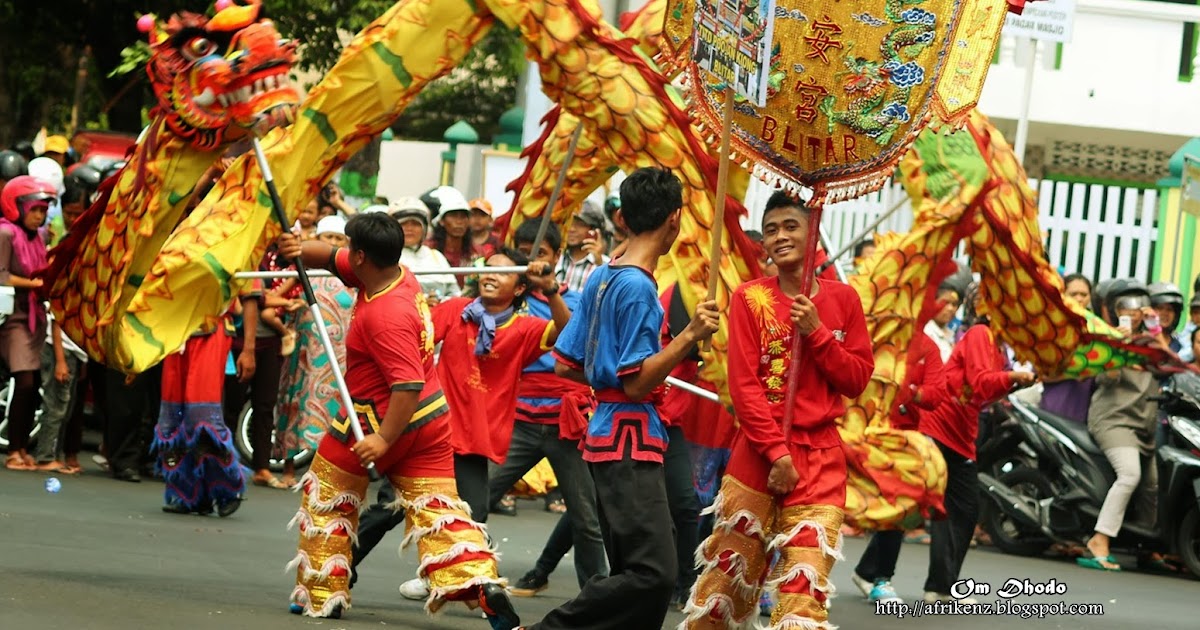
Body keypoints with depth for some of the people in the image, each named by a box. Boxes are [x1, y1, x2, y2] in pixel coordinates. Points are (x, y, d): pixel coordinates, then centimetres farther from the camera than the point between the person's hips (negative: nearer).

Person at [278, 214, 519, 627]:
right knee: (437, 508, 3)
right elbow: (329, 259, 12)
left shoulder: (385, 315, -27)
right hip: (431, 418, 8)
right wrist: (301, 250, -9)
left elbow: (409, 384, -31)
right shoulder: (399, 275, 0)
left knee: (324, 498, 14)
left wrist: (384, 439, -31)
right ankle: (485, 587, -16)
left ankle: (320, 597, 20)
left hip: (380, 421, -8)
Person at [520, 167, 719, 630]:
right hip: (630, 441, -10)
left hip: (606, 437, 10)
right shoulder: (639, 287, -14)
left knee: (632, 572, 10)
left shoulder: (601, 277, 11)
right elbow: (636, 384, -16)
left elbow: (565, 365, 16)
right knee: (654, 573, -17)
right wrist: (689, 337, -21)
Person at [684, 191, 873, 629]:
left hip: (820, 455, 1)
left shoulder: (842, 299, 6)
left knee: (805, 584, -6)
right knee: (729, 571, 2)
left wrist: (816, 333, -10)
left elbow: (858, 379, 4)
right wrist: (776, 452, -13)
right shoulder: (750, 298, 0)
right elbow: (743, 384, -6)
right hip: (758, 451, -1)